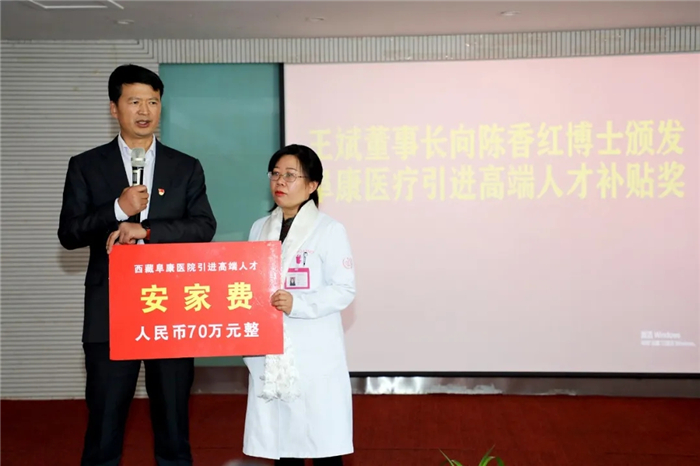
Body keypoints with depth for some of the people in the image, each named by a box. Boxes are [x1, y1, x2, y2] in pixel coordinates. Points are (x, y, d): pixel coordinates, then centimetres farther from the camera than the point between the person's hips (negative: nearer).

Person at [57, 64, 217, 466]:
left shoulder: (187, 168, 8)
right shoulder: (86, 166, 7)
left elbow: (205, 227, -2)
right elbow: (68, 234, 2)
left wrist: (145, 229, -15)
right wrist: (117, 211, -13)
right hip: (109, 313, 0)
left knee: (174, 424, 9)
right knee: (104, 426, 5)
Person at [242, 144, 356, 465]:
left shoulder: (329, 230, -4)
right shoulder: (259, 229, 12)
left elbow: (344, 290, -9)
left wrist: (297, 304, -21)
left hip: (315, 355, -5)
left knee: (322, 439, 0)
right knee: (279, 437, 11)